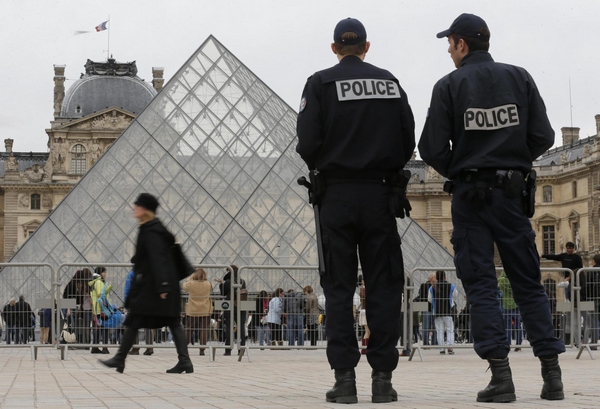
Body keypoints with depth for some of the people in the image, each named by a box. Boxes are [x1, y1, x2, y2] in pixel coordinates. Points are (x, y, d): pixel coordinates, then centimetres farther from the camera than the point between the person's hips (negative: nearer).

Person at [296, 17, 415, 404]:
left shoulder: (321, 83, 0)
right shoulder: (390, 83, 8)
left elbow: (307, 143, -9)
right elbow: (408, 141, 5)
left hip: (337, 194, -2)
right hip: (381, 194, 2)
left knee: (339, 288, 2)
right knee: (384, 285, 3)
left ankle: (344, 375, -3)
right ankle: (383, 376, -1)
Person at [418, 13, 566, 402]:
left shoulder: (450, 86, -5)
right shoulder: (519, 78, 3)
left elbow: (432, 148, -8)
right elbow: (542, 137, -1)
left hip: (470, 195, -2)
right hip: (512, 192, 2)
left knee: (481, 286, 1)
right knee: (529, 283, 8)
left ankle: (501, 376, -7)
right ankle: (552, 374, 4)